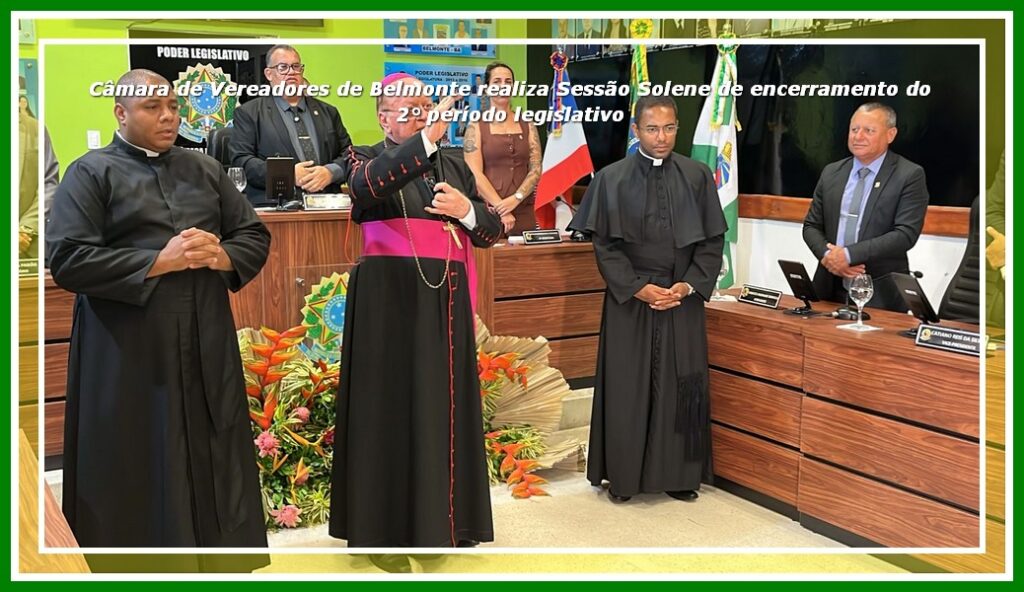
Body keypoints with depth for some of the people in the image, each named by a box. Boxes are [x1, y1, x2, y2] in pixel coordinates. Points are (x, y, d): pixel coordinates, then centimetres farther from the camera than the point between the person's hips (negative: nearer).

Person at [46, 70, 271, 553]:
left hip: (206, 345, 4)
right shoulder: (91, 173, 0)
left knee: (216, 469, 7)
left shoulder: (206, 169, 14)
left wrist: (221, 256, -9)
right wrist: (159, 262, -16)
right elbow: (67, 260, -11)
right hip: (127, 351, -4)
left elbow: (256, 236, 13)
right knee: (134, 473, 3)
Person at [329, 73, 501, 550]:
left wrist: (467, 210, -7)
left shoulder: (453, 166, 16)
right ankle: (390, 522, 5)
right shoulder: (368, 158, 4)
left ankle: (445, 519, 14)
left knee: (445, 405, 5)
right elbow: (368, 184, -22)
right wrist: (428, 137, -32)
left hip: (446, 300, 4)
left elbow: (492, 232, 15)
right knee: (392, 405, -3)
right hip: (390, 299, -4)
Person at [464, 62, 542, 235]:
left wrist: (515, 199, -12)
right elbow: (475, 174, -6)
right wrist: (501, 208, -14)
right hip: (488, 211, -3)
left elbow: (536, 170, 4)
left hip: (524, 212, 3)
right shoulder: (476, 127, 2)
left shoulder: (527, 127, 11)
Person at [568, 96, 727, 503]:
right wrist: (638, 287, -12)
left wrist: (688, 285, -9)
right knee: (627, 387, 3)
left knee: (681, 387, 6)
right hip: (629, 299, -1)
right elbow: (604, 245, -3)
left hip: (683, 299, 2)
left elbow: (713, 240, 3)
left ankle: (679, 475, 18)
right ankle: (623, 476, 15)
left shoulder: (697, 177, 3)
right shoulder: (611, 179, -2)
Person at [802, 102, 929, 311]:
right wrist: (827, 255, -11)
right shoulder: (831, 173, 10)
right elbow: (811, 226, 10)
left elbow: (905, 234, -14)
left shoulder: (910, 176, -5)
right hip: (830, 290, 4)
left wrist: (849, 255, -20)